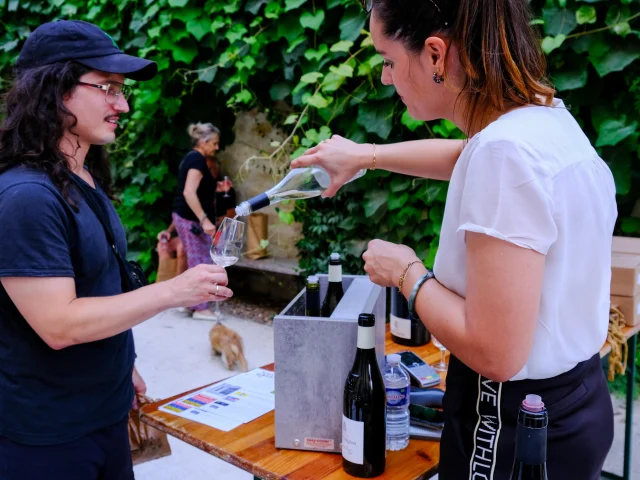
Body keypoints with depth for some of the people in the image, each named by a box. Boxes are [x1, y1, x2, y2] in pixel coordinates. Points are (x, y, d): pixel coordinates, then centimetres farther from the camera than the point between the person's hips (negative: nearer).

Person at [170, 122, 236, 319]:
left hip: (187, 217, 10)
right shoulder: (197, 159, -15)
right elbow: (189, 193, -25)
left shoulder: (193, 158, 17)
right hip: (191, 218, -10)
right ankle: (200, 308, 1)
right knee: (200, 262, -5)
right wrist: (204, 220, -27)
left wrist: (219, 189, 12)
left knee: (196, 262, 14)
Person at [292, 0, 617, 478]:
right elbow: (465, 156, 24)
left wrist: (408, 273, -14)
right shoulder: (542, 116, 0)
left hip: (516, 425, -8)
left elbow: (495, 354, -29)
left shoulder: (508, 151, -28)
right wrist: (365, 155, 27)